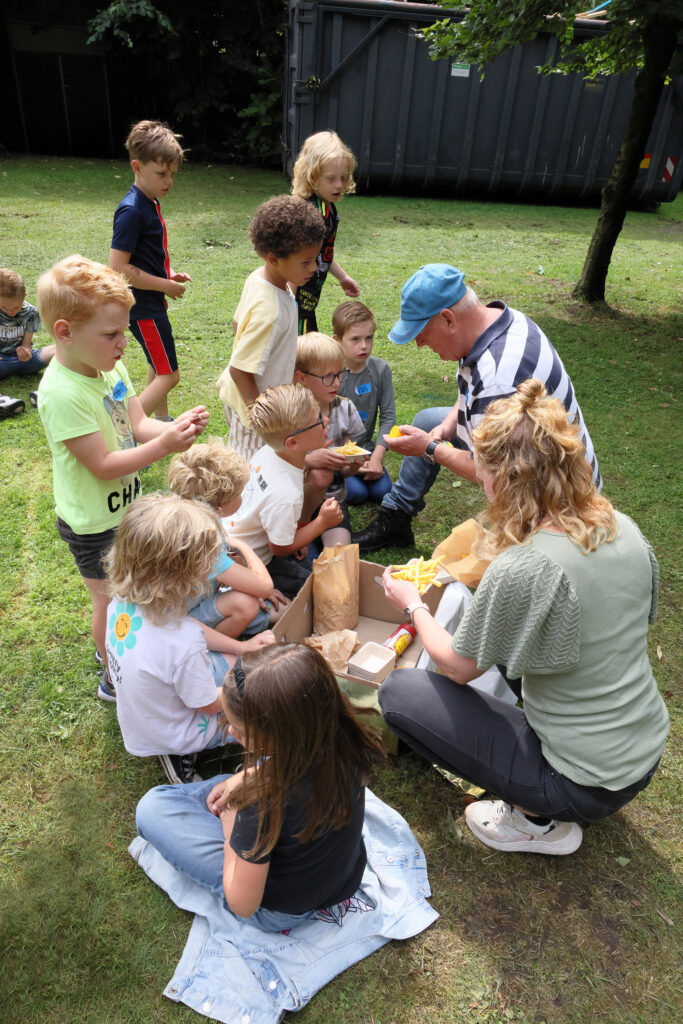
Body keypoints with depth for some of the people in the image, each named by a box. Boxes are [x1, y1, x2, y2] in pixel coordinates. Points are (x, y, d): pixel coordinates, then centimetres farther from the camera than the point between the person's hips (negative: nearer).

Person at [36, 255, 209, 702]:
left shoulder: (111, 367, -5)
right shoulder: (62, 394, -31)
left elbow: (138, 425, 0)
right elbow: (103, 465, -28)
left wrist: (176, 426, -19)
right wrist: (166, 445, -33)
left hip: (122, 508, 7)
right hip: (94, 524, -7)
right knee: (110, 599, 13)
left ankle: (113, 647, 52)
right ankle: (115, 678, 36)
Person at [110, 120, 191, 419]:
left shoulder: (150, 204, 9)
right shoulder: (131, 211, -21)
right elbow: (118, 267, -24)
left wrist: (169, 275, 6)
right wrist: (165, 285, -19)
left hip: (152, 302, 10)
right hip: (143, 307, -10)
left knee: (158, 369, 22)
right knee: (169, 375, -8)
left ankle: (162, 421, 38)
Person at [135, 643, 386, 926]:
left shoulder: (267, 803, -40)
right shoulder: (340, 737, -24)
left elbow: (243, 905, -22)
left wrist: (230, 825, -9)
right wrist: (244, 777, -3)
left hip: (280, 911, -6)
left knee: (151, 806, -4)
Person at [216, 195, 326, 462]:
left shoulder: (258, 277, -5)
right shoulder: (270, 312, -32)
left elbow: (238, 324, 11)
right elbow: (239, 370, -28)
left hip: (247, 396, 9)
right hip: (251, 403, -9)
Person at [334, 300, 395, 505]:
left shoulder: (381, 369, -6)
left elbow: (388, 416, -4)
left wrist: (377, 457, -14)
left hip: (365, 448, 4)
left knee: (381, 491, -12)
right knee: (356, 493, -19)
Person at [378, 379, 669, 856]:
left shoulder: (521, 570, -29)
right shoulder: (625, 529, -8)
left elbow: (459, 667, -13)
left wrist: (413, 605, 6)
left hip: (583, 782, -7)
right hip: (646, 754, 7)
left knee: (398, 691, -3)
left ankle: (539, 820, 4)